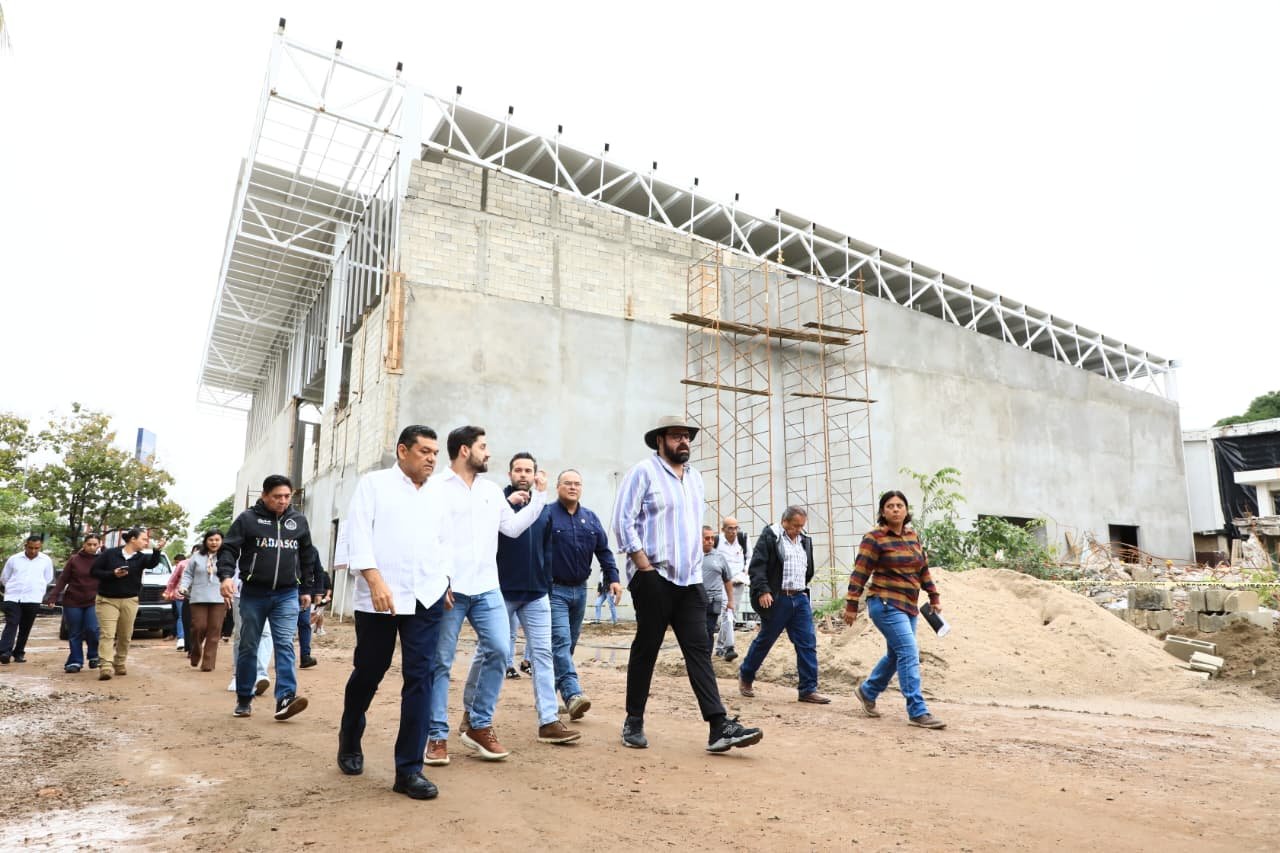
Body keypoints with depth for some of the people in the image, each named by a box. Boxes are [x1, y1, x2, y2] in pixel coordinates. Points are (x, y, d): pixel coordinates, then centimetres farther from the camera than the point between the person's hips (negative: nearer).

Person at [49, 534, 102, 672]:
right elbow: (63, 579, 2)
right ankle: (75, 662, 13)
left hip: (92, 602, -1)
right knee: (75, 634, 4)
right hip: (72, 602, 1)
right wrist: (53, 597, -4)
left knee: (92, 629, -14)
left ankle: (94, 656, 9)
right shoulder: (74, 559, 0)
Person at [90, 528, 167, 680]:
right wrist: (113, 574, -16)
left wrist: (157, 550, -37)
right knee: (107, 634, -11)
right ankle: (105, 666, -18)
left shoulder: (141, 557, 3)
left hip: (129, 601, 3)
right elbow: (94, 571, -2)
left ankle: (120, 664, 22)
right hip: (107, 600, -3)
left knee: (125, 636, 8)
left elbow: (152, 563, -18)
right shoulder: (110, 553, -2)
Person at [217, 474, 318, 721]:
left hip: (287, 595, 1)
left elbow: (308, 557, 16)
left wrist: (307, 589, 16)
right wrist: (226, 575, -23)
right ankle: (244, 699, 23)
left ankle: (285, 699, -18)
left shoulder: (299, 521, 8)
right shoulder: (248, 518, -1)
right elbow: (228, 549, -5)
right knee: (248, 647, 9)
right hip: (253, 594, -1)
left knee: (285, 645, -10)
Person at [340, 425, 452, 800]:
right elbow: (358, 534, -8)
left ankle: (409, 769, 3)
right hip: (378, 596, -3)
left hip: (426, 597, 3)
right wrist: (375, 580, -18)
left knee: (420, 678, -3)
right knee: (367, 673, 11)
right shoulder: (374, 483, 2)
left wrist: (445, 582, 12)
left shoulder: (436, 493, 13)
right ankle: (349, 743, 38)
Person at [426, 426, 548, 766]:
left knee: (498, 650, -3)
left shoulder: (492, 490, 15)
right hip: (447, 589, -5)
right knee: (440, 662, 2)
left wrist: (539, 495, 14)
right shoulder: (437, 487, -2)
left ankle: (479, 726, 12)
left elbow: (513, 528, 18)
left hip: (487, 589, 5)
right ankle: (438, 736, 13)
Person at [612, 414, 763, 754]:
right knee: (646, 649, 4)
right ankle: (634, 722, 18)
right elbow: (622, 522, -12)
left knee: (699, 650, -1)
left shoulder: (694, 476, 15)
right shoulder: (643, 472, -6)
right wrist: (646, 568, -15)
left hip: (690, 581, 6)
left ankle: (720, 727, -4)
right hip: (654, 579, -6)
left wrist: (696, 565, 12)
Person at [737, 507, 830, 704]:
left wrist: (802, 589, 17)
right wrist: (762, 591, -22)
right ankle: (745, 676, 28)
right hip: (776, 599, -6)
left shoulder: (804, 540, 14)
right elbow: (756, 566, -13)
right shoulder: (769, 536, -7)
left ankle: (808, 689, 4)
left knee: (808, 643, -1)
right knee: (764, 641, 7)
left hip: (800, 599, 6)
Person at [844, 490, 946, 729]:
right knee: (909, 654, -13)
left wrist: (934, 597, 17)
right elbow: (860, 574, -11)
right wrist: (851, 605, -12)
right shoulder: (874, 538, -10)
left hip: (908, 606, 8)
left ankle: (867, 691, 36)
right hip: (886, 604, -8)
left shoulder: (913, 537, 10)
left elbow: (923, 570, 19)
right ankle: (918, 712, -8)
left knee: (896, 655, 17)